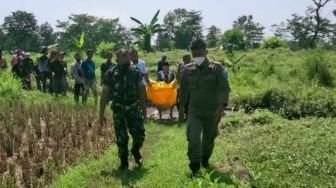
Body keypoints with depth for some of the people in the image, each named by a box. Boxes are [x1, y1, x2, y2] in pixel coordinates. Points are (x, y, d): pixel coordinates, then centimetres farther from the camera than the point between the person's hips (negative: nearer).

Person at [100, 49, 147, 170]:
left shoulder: (136, 72, -1)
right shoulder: (110, 74, -5)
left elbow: (142, 91, 3)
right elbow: (105, 95, -3)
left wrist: (144, 109, 1)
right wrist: (101, 114, -3)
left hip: (134, 108, 1)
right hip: (118, 110, -1)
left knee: (139, 134, -1)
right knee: (121, 138, 5)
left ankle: (135, 151, 31)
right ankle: (124, 162, 22)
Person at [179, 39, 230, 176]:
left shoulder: (216, 68, -9)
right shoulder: (187, 70, -2)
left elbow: (224, 88, -16)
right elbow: (183, 90, 8)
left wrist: (222, 106, -32)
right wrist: (181, 109, 11)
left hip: (212, 112, 0)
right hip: (194, 111, 1)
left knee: (209, 139, 16)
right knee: (193, 139, -15)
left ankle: (205, 161, 42)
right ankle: (195, 168, -2)